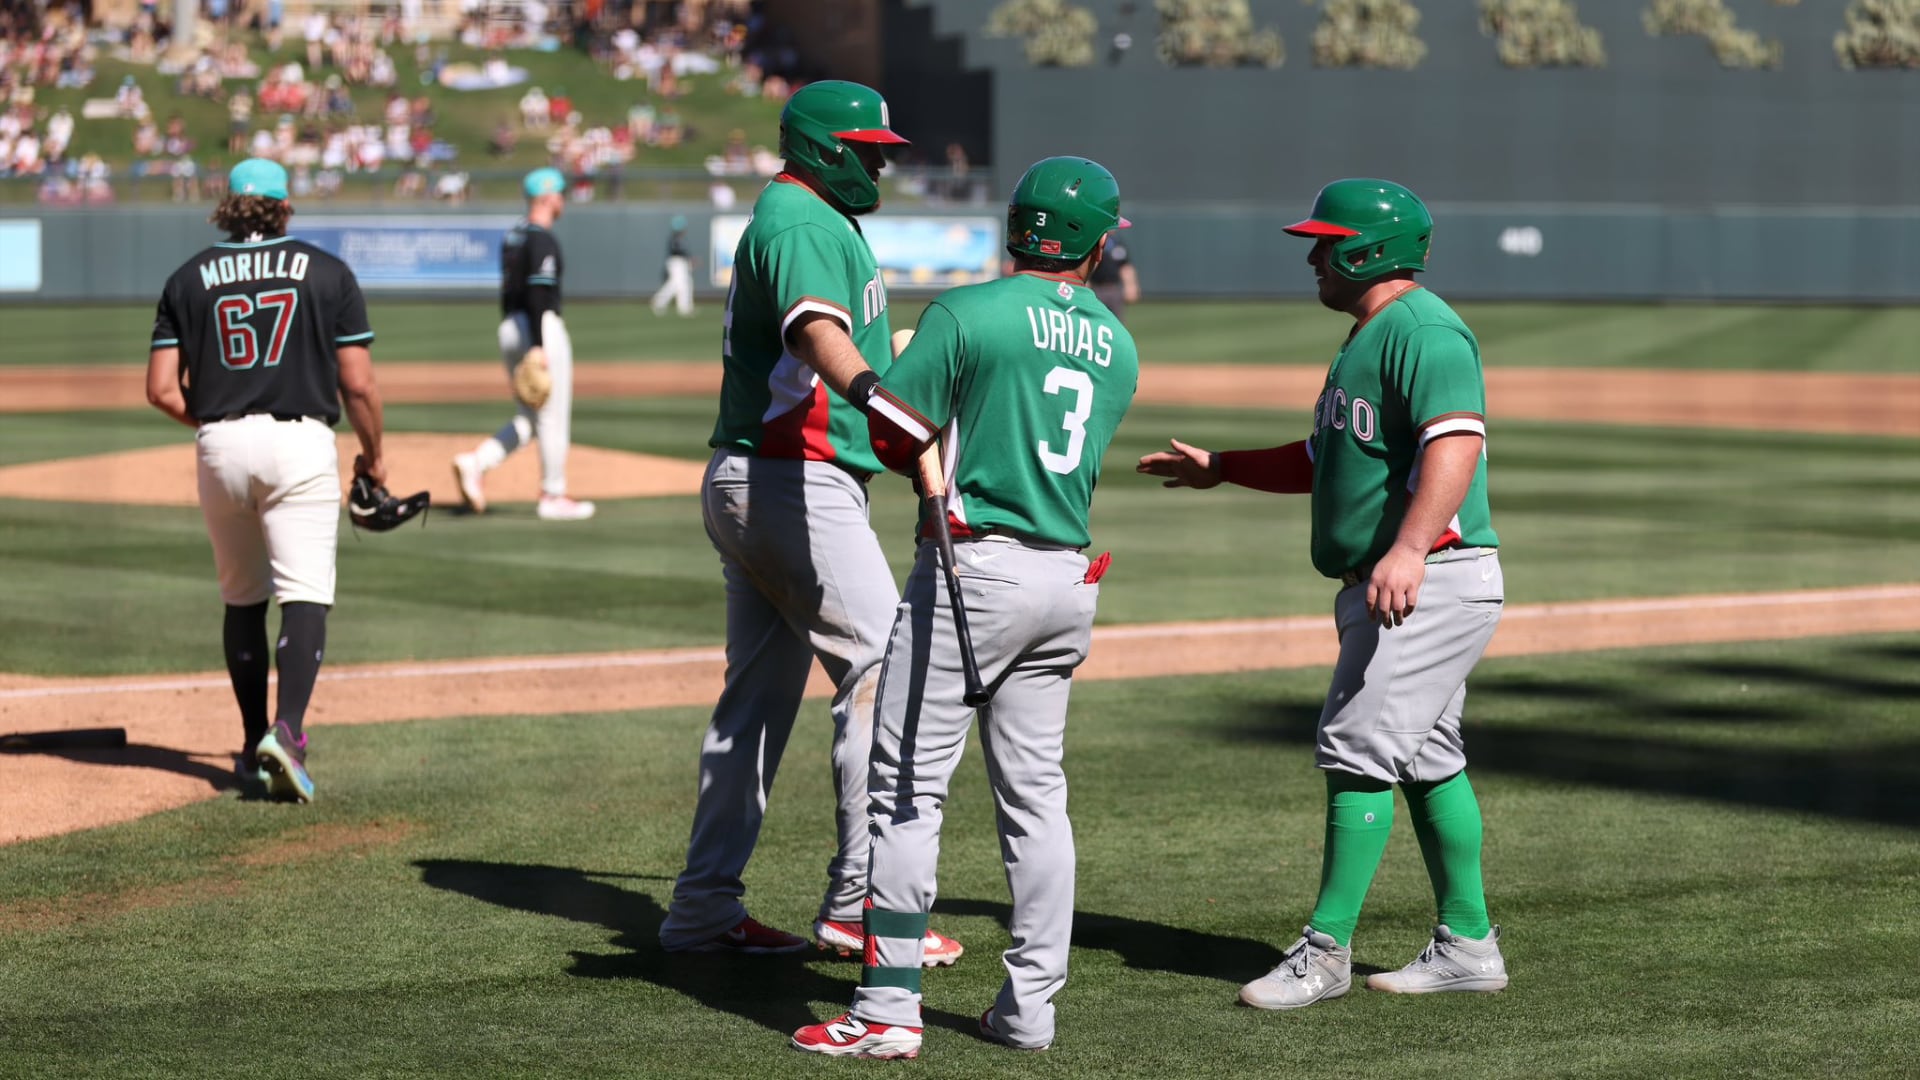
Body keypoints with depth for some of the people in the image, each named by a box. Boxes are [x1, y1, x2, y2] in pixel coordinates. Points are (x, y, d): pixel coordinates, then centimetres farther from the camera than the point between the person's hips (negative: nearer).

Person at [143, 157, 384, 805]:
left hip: (220, 448, 3)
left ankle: (255, 748, 19)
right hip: (301, 442, -3)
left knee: (242, 599, 16)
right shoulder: (326, 272, 3)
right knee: (304, 596, -7)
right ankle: (287, 731, -27)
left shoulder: (190, 279, 8)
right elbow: (358, 385, -1)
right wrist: (373, 455, 14)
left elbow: (162, 390, 2)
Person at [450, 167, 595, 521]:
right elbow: (538, 293, -22)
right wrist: (538, 346, -26)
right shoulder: (542, 239, -13)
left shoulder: (512, 236, 15)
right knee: (554, 417, 1)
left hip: (508, 330, 9)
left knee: (529, 419, 13)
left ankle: (476, 462, -5)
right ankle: (553, 496, 6)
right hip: (542, 329, -9)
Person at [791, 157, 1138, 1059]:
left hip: (973, 568, -6)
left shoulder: (968, 314, -8)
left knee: (908, 787, -3)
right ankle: (1029, 1007, 14)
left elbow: (891, 433, -7)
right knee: (1034, 793, 13)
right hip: (1068, 580, 6)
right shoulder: (1118, 348, 11)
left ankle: (888, 1009, -6)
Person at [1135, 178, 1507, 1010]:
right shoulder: (1369, 335, 20)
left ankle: (1325, 950, -11)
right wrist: (1221, 468, 28)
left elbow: (1456, 442, -30)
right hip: (1382, 589, 11)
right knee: (1426, 760, 13)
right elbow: (1324, 461, 30)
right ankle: (1467, 944, 20)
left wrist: (1409, 549, -42)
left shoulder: (1422, 330, -14)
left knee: (1358, 750, -13)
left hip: (1435, 583, -11)